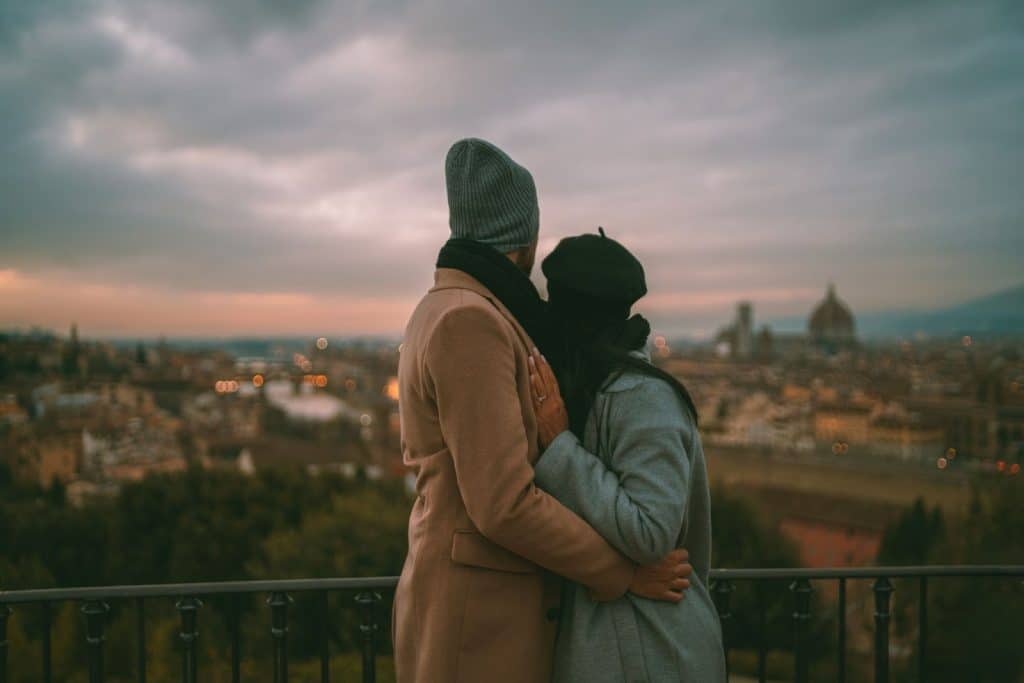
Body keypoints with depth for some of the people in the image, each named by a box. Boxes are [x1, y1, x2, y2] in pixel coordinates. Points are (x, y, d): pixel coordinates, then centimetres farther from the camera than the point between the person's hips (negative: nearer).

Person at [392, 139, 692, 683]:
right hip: (481, 618, -10)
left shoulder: (443, 314, 11)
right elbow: (504, 504, -25)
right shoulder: (469, 322, -21)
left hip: (472, 595, 10)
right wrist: (621, 574, -13)